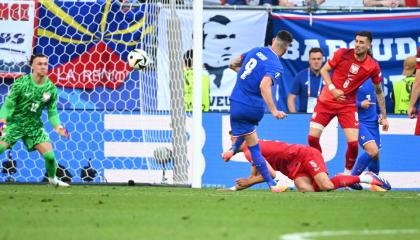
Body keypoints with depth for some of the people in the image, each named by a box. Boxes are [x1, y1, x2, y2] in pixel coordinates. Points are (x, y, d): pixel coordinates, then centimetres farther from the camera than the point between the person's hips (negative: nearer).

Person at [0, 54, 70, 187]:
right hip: (14, 122, -3)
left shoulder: (51, 89, -5)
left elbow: (52, 112, 2)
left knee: (49, 155, -7)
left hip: (34, 125, 3)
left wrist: (58, 127, -16)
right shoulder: (21, 83, -16)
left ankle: (53, 179, 21)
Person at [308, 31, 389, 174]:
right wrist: (332, 89, -16)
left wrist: (384, 116, 6)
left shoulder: (373, 67, -8)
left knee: (353, 142, -14)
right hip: (326, 100, 0)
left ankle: (348, 173, 10)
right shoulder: (342, 54, -11)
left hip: (348, 105, 0)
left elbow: (379, 91, 5)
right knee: (312, 137, -8)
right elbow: (324, 70, 0)